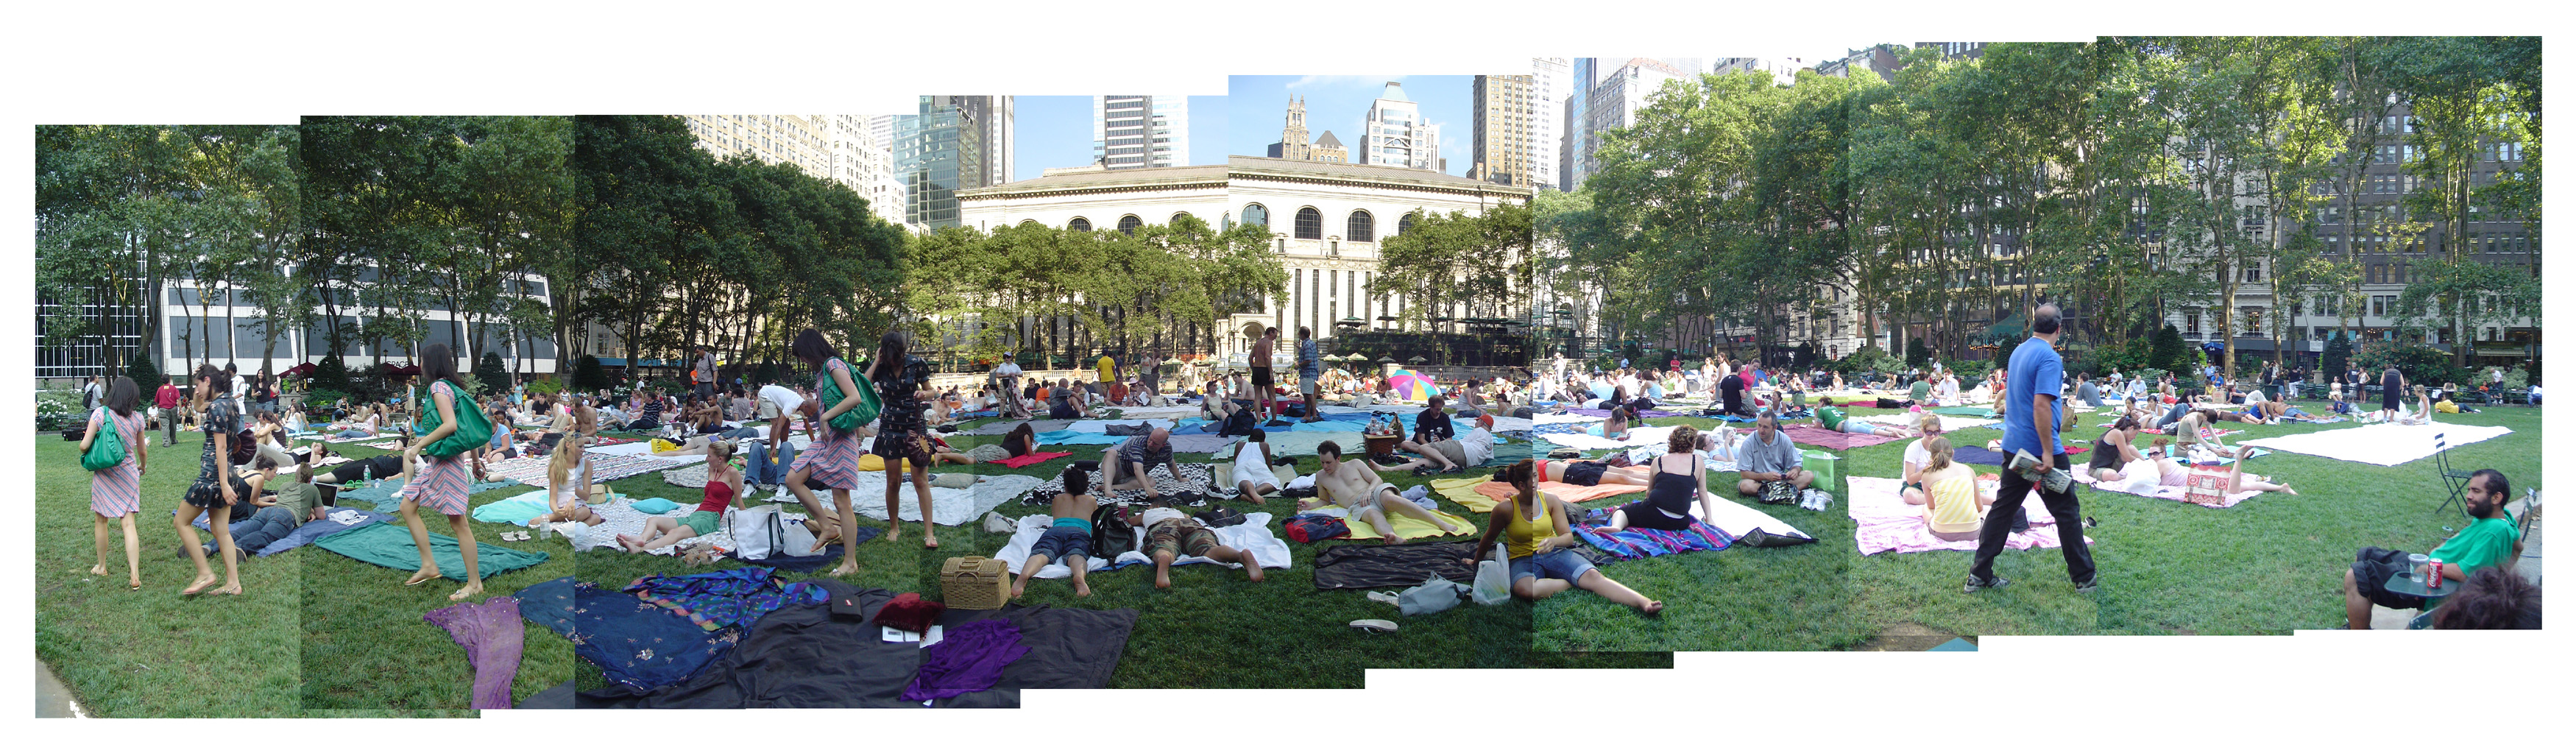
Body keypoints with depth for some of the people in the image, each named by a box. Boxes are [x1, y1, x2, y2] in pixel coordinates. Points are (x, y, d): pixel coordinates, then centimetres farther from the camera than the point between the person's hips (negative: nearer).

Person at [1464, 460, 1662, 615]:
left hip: (1554, 554, 2)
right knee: (1524, 589, -41)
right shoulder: (1505, 508, -8)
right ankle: (1576, 583, -23)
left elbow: (1568, 536, 3)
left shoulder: (1551, 501, 1)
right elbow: (1488, 538, 9)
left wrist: (1553, 541, -21)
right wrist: (1476, 561, 23)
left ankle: (1643, 603, -47)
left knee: (1593, 575, -29)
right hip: (1522, 559, -2)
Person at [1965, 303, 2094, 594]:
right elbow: (2041, 405, -25)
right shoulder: (2050, 358, -17)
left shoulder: (2018, 352, 11)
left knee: (2004, 508, 9)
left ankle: (1980, 575, 8)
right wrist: (2048, 452, -24)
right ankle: (2083, 578, 12)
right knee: (2067, 512, 4)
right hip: (2040, 449, -8)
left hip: (2013, 446, 8)